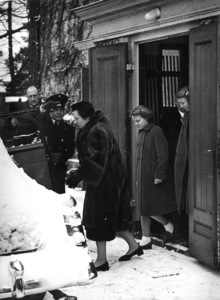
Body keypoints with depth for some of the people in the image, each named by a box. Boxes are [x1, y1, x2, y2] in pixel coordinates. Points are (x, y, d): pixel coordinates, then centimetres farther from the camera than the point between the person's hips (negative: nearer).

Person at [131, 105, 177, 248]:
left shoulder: (156, 131, -12)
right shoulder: (141, 133, 12)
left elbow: (163, 155, -15)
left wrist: (159, 175, -18)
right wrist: (138, 177, 14)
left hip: (153, 177, -8)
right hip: (142, 177, 8)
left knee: (149, 209, -5)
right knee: (143, 210, 8)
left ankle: (168, 225, 17)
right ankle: (146, 239, 14)